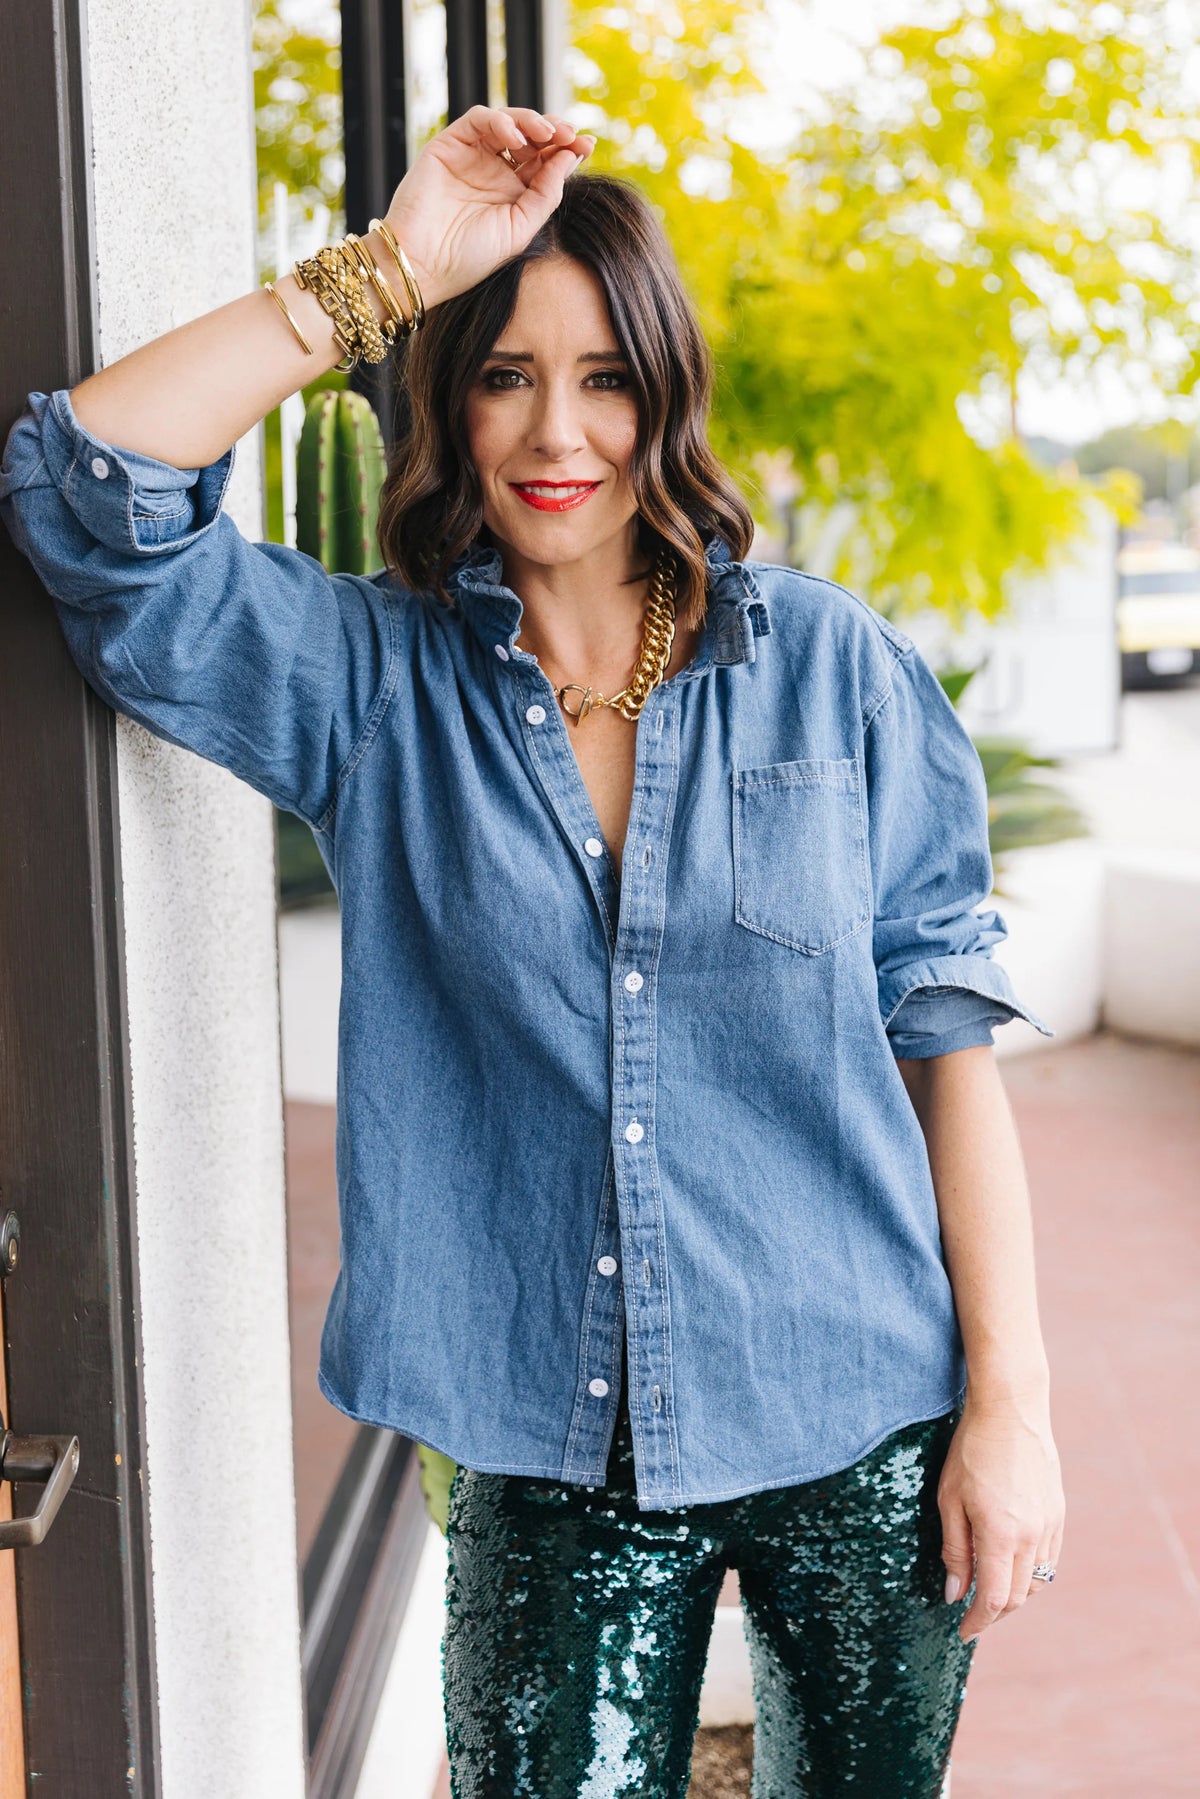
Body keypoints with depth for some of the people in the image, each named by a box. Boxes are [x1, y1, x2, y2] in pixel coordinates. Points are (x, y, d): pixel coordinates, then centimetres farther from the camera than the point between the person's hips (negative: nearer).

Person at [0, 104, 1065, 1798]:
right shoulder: (374, 685, 0)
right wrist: (388, 271, -15)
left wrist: (1011, 1400, -3)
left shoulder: (832, 665, -1)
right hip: (556, 1454, 0)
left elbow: (945, 1030, -1)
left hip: (862, 1437, 1)